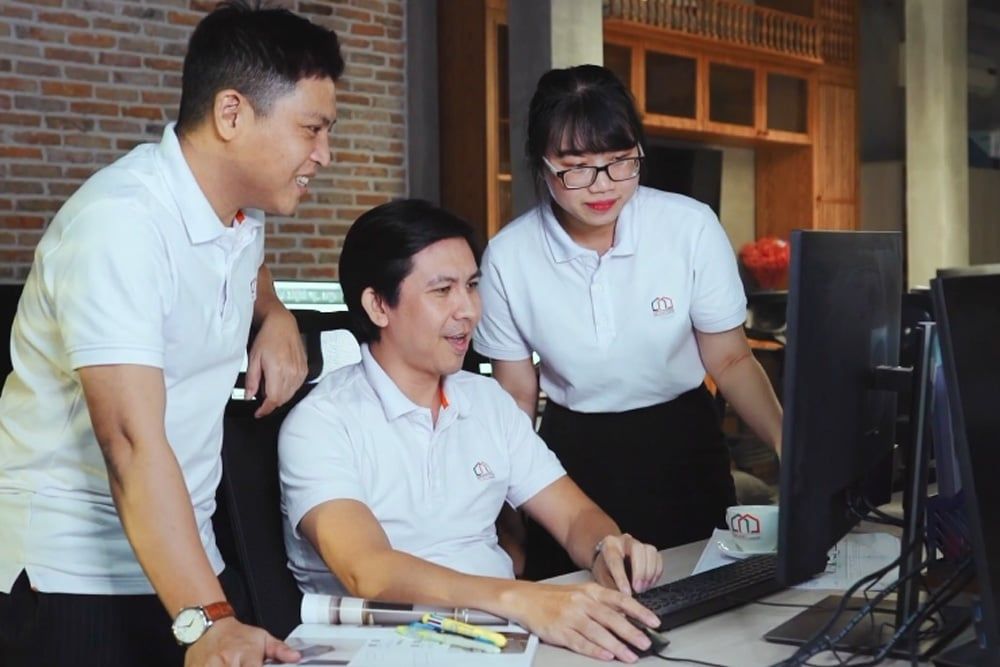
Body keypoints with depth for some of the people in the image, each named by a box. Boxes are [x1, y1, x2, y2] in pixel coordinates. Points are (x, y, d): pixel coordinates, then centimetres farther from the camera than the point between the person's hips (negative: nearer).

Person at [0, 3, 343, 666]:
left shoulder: (244, 209, 4)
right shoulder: (120, 224, -22)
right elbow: (133, 443, -31)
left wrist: (277, 318, 7)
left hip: (179, 549, 7)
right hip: (69, 571, -7)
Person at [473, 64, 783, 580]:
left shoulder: (692, 228, -16)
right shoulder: (508, 256, -13)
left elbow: (730, 360, -6)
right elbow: (516, 393, -2)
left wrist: (788, 443, -21)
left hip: (682, 447, 0)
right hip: (573, 454, 0)